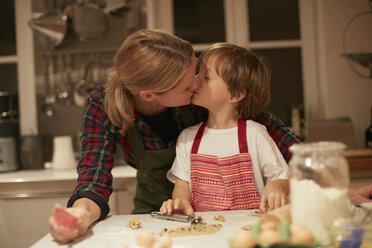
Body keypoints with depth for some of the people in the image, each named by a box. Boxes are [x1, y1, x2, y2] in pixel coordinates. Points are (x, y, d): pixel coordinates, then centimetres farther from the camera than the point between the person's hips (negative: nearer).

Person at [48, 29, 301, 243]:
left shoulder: (198, 91, -28)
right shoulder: (102, 107, -27)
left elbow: (258, 118, -15)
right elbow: (95, 180, -30)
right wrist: (83, 212, -53)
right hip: (153, 210, 1)